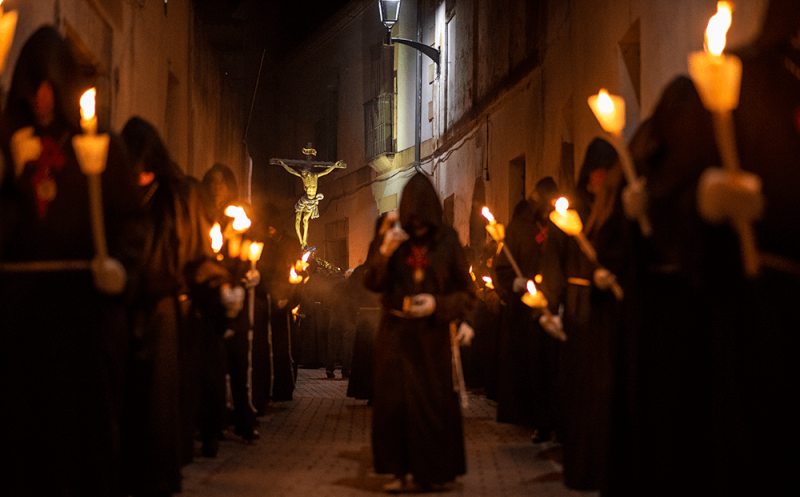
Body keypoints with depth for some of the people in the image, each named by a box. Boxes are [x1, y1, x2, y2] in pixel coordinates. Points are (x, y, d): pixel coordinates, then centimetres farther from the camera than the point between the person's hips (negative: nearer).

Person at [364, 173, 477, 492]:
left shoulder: (447, 242, -2)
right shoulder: (391, 237, 2)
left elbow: (467, 293, 1)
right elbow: (372, 284, -4)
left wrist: (437, 304, -15)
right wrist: (384, 251, -19)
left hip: (432, 334, -1)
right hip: (396, 333, 1)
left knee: (431, 402, 1)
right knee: (393, 401, -2)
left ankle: (429, 471, 14)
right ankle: (401, 471, 5)